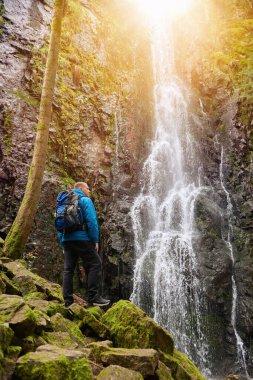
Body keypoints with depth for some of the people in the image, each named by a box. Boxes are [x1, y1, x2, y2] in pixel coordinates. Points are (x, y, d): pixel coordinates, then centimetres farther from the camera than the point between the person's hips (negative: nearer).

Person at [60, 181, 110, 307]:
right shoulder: (85, 200, 0)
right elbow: (91, 221, -12)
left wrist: (63, 244, 19)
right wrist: (95, 240, -8)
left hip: (67, 240, 7)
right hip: (82, 239, -7)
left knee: (68, 269, 9)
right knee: (95, 265, -2)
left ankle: (68, 301, 8)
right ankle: (93, 298, -7)